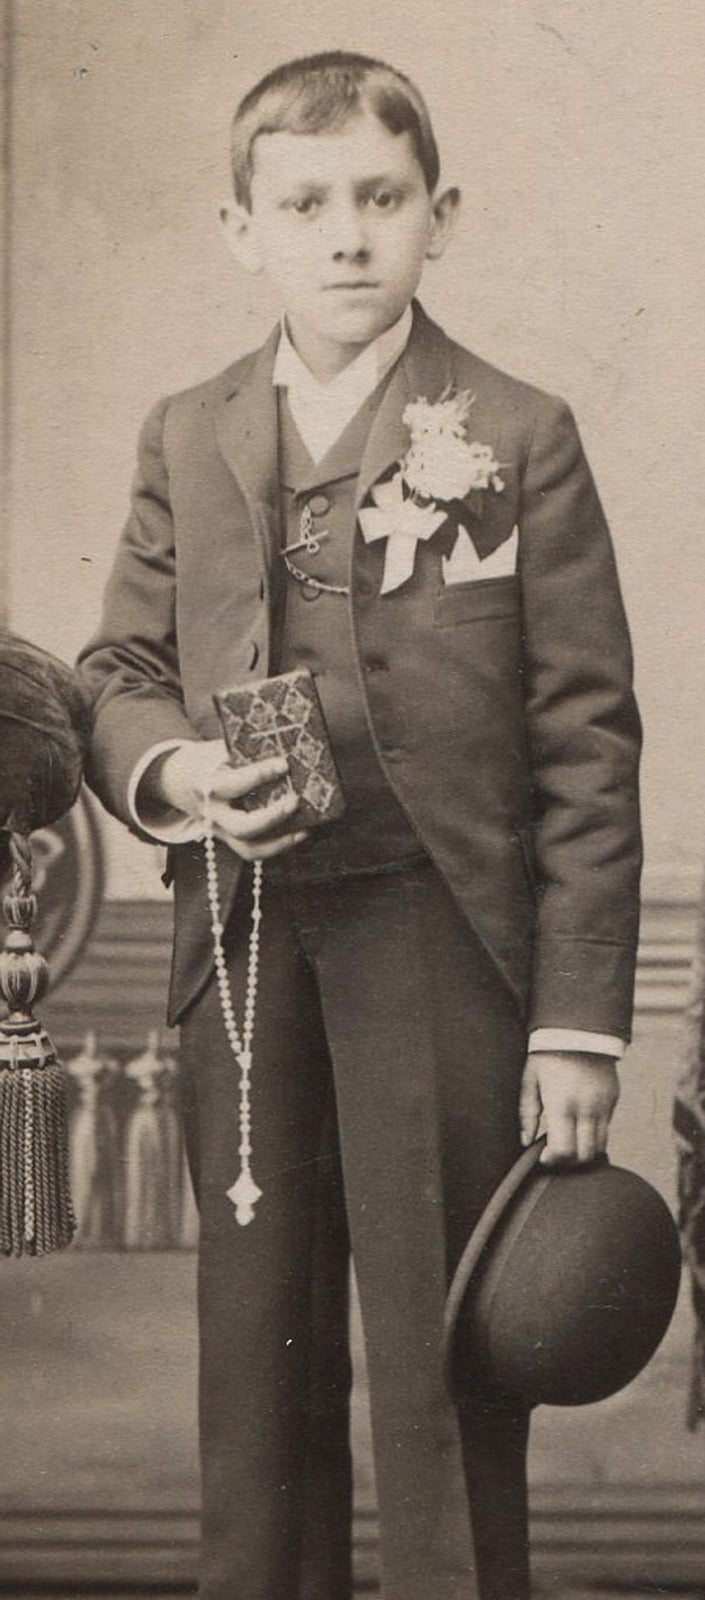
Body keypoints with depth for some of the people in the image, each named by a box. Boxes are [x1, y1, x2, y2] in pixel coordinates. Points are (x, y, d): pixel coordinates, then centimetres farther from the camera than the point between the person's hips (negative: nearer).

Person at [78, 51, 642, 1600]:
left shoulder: (518, 438, 1)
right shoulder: (185, 437, 12)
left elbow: (588, 744, -3)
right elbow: (117, 673, 15)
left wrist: (579, 1020, -8)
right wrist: (174, 771, -10)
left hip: (439, 944, -3)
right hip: (242, 947, 4)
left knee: (440, 1357, 1)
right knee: (257, 1353, 11)